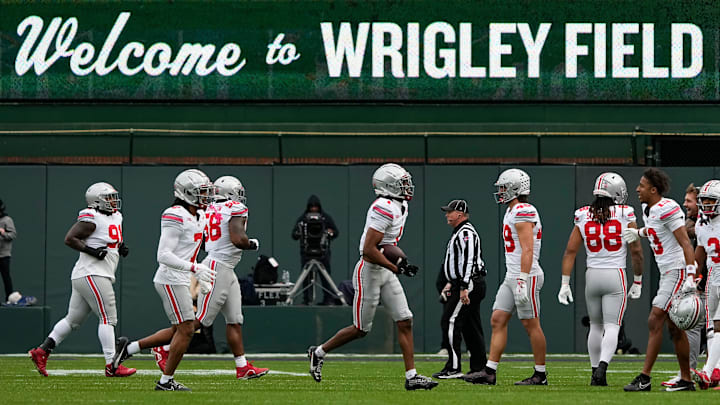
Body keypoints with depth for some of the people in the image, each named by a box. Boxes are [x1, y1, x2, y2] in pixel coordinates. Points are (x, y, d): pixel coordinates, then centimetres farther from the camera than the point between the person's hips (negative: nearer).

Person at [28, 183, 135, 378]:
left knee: (73, 319, 12)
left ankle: (42, 351, 13)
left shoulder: (116, 217, 17)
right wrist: (91, 251, -20)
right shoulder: (92, 219, -12)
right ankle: (111, 366, -10)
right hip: (92, 275, -10)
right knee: (108, 318, -10)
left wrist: (121, 247, 10)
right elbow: (70, 238, -14)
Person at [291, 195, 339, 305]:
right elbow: (294, 234, 7)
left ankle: (329, 299, 0)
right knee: (306, 277, -1)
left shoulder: (326, 217, 9)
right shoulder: (302, 218, 9)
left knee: (325, 277, -4)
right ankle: (307, 299, 4)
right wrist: (299, 233, -16)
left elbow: (336, 232, 11)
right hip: (306, 253, 1)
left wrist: (331, 233, -11)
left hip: (323, 252, -1)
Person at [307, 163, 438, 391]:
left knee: (405, 322, 0)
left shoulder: (400, 207, 10)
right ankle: (319, 352, 21)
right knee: (361, 329, 1)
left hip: (386, 272, 9)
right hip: (369, 271, -9)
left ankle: (412, 376, 0)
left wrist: (398, 260, 8)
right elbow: (369, 250, -26)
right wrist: (396, 268, -22)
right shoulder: (385, 209, -22)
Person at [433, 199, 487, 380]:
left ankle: (454, 368, -15)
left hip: (468, 284, -11)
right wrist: (451, 283, 24)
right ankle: (479, 368, 12)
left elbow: (468, 261, -22)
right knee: (471, 327, 10)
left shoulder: (466, 232, -13)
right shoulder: (459, 232, 20)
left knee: (450, 322, -13)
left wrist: (464, 288, -27)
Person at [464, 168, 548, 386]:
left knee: (531, 324, -3)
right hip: (511, 276, 10)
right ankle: (489, 372, 3)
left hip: (526, 276, -10)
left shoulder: (523, 213, -15)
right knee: (498, 320, 4)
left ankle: (540, 374, 4)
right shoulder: (512, 212, 17)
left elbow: (527, 250, -21)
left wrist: (523, 281, -25)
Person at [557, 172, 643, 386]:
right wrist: (637, 282, 10)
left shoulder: (583, 216, 3)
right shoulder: (625, 216, -5)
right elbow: (636, 251, -2)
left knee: (596, 326, 17)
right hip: (616, 275, -3)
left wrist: (565, 284, 4)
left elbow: (570, 251, 1)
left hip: (592, 275, 3)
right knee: (612, 327, -4)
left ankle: (595, 371, 17)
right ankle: (602, 367, -25)